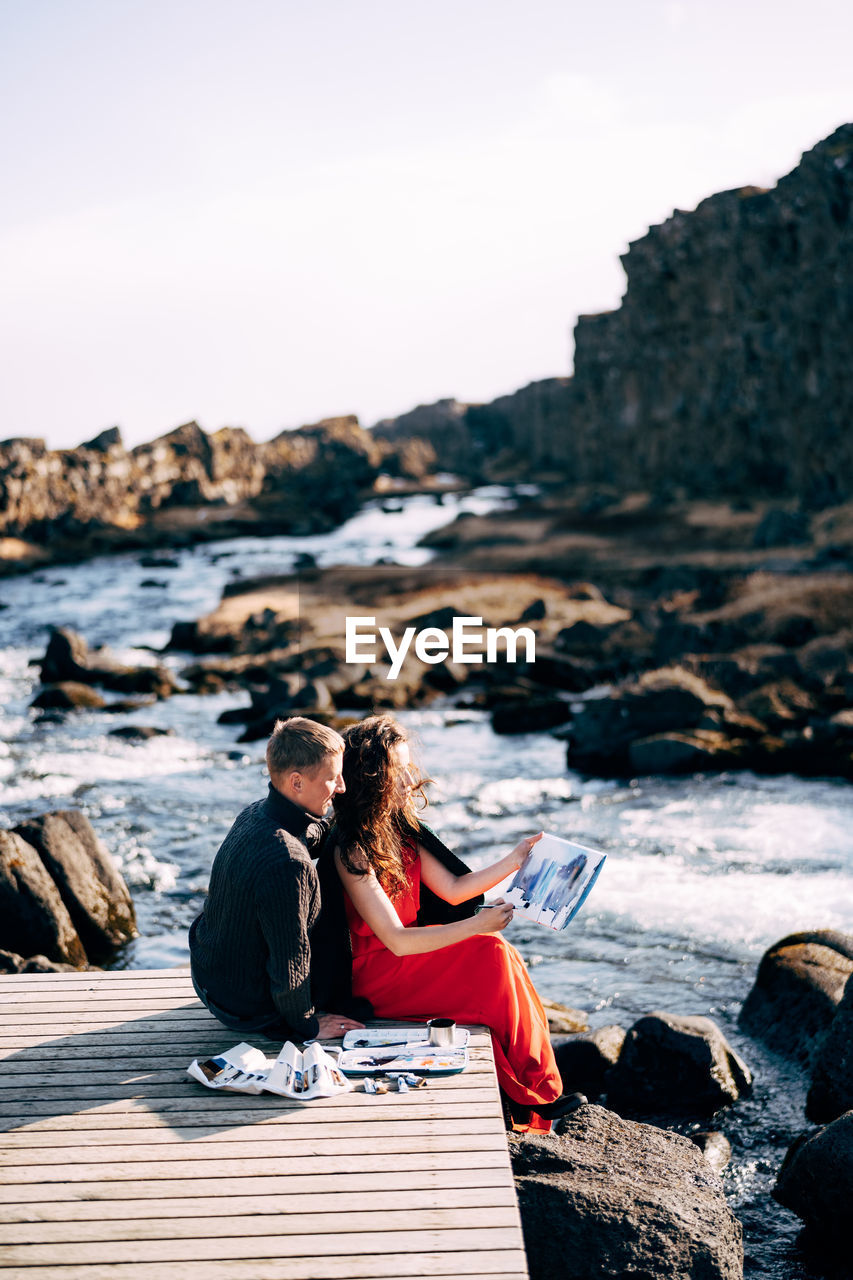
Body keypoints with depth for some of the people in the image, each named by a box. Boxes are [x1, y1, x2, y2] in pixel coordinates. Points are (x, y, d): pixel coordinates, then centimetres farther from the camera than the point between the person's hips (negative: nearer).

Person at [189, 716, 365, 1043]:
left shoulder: (257, 812, -8)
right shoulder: (287, 863, -37)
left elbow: (316, 834, 18)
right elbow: (290, 963, -27)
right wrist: (306, 1025, -11)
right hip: (247, 1010, -8)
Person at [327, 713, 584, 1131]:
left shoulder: (398, 829, 6)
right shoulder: (351, 851, -22)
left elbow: (453, 889, 11)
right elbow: (397, 941, -25)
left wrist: (515, 860, 7)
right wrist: (476, 926, -25)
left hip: (405, 954, 8)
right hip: (375, 978, -8)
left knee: (499, 954, -14)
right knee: (493, 957, -18)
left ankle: (526, 1095, -13)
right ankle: (533, 1095, -4)